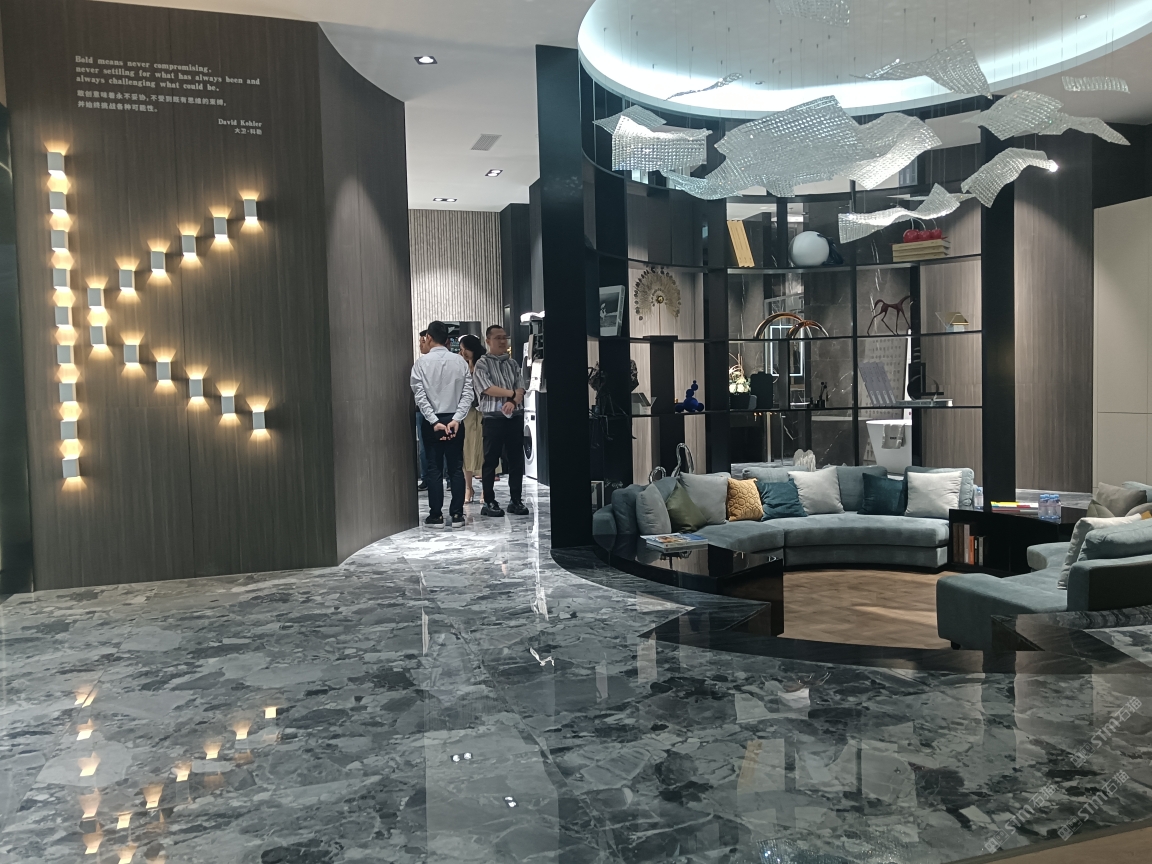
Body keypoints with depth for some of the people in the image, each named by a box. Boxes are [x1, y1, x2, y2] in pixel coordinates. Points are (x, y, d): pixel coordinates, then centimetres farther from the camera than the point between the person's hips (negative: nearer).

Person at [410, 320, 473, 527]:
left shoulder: (421, 362, -5)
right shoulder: (460, 361, 0)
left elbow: (420, 395, -11)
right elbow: (467, 393, -7)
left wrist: (434, 421, -12)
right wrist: (456, 419, -11)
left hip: (431, 421, -1)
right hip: (454, 420, 1)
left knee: (434, 468, 5)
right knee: (456, 468, 6)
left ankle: (436, 514, 8)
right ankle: (457, 514, 6)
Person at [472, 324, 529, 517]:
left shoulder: (512, 363, 14)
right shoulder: (482, 363, -1)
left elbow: (520, 389, 5)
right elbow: (488, 389, -12)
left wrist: (513, 402, -15)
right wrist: (512, 393, -4)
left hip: (515, 417, 5)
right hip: (493, 418, -4)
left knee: (516, 460, 7)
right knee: (490, 461, 1)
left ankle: (516, 501, 15)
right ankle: (489, 502, 8)